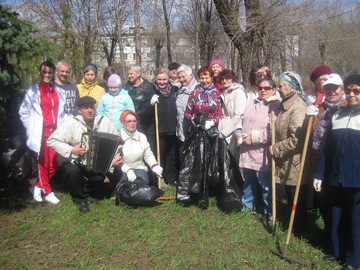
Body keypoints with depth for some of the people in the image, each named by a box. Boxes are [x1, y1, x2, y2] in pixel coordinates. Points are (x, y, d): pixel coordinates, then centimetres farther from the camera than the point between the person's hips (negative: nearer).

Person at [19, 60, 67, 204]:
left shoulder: (59, 92, 12)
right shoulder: (32, 91, 1)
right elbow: (23, 113, 4)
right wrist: (32, 129, 0)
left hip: (55, 132, 4)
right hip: (40, 133, -4)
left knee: (53, 164, 1)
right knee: (43, 163, 0)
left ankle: (37, 187, 21)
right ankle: (48, 192, 13)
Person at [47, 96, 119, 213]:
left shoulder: (104, 121, -3)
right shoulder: (71, 122, -12)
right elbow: (52, 141, -14)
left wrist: (117, 155, -11)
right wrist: (71, 150, -23)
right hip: (74, 162, -3)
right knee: (72, 171, -34)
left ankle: (90, 194, 11)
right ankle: (80, 199, -3)